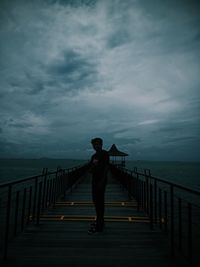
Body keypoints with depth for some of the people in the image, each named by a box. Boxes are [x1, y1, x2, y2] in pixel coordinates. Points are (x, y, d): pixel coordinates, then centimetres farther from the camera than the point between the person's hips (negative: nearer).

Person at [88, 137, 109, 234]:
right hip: (94, 180, 8)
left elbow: (106, 167, -14)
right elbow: (91, 169, 17)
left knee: (99, 201, -6)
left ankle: (99, 226, 1)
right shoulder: (94, 156, 15)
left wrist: (102, 181, -19)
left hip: (101, 180, -8)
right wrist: (93, 166, -7)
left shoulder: (105, 154, -8)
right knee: (95, 200, 14)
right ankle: (99, 220, 29)